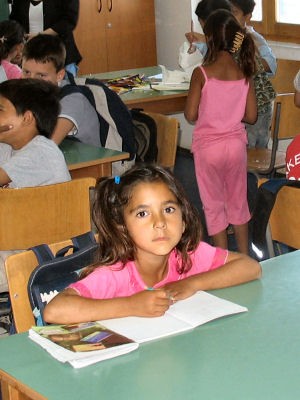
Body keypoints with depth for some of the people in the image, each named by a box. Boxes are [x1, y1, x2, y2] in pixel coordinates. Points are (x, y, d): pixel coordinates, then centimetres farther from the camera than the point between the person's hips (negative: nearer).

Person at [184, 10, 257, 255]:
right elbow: (251, 116, -2)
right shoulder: (244, 73, -6)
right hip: (236, 144, 3)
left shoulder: (202, 73, -17)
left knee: (214, 206, 12)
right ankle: (244, 260, 31)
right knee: (238, 202, 20)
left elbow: (190, 115, -13)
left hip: (208, 146, -3)